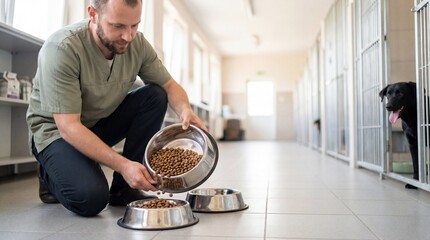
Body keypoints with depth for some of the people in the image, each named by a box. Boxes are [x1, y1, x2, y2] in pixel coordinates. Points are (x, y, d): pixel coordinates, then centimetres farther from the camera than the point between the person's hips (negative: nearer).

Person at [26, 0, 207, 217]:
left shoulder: (137, 43, -13)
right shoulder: (62, 49, -29)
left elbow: (169, 86, -4)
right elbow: (68, 126, -31)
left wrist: (185, 110, -28)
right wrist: (122, 164, -37)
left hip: (103, 121, 6)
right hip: (56, 130, -5)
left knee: (155, 96, -17)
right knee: (90, 198, -29)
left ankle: (123, 188, -9)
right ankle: (52, 177, 9)